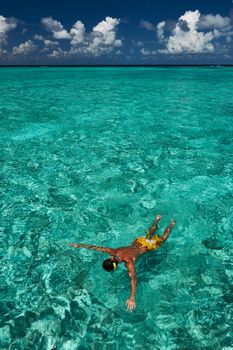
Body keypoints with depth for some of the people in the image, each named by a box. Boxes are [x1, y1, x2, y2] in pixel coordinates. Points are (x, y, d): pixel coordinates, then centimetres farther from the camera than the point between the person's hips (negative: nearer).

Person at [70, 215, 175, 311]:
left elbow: (133, 279, -50)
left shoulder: (129, 262, -42)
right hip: (138, 241, 5)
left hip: (147, 245, -5)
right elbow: (97, 247, -22)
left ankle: (171, 224, 41)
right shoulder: (113, 252, -27)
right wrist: (80, 245, -22)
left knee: (162, 239, 22)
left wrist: (132, 298, -56)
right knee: (150, 234, 35)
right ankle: (157, 219, 54)